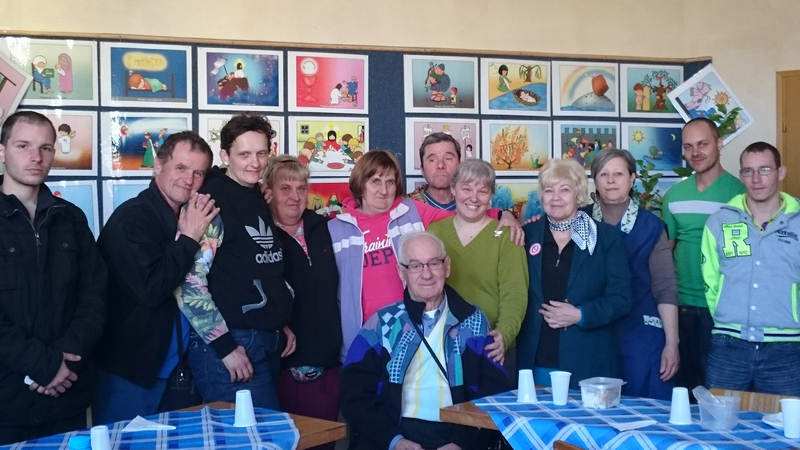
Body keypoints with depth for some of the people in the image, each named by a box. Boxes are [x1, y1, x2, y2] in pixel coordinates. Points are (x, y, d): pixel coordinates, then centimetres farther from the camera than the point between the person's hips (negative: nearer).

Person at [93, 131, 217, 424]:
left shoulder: (185, 221, 8)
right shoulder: (131, 217, -15)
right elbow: (151, 289, -25)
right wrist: (188, 239, -17)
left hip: (172, 368, 8)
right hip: (128, 372, -8)